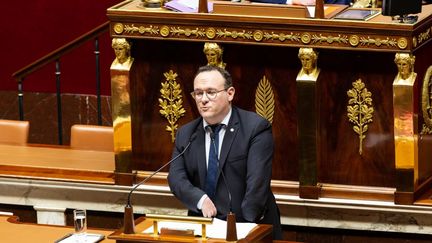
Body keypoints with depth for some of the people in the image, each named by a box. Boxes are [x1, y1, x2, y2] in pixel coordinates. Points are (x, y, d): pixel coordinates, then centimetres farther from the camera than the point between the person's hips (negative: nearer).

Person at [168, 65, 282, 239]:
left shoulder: (256, 127, -3)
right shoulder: (185, 134, 11)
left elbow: (257, 182, -11)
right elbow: (176, 178, 2)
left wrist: (244, 227, -18)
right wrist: (200, 199, -16)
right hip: (203, 229, 2)